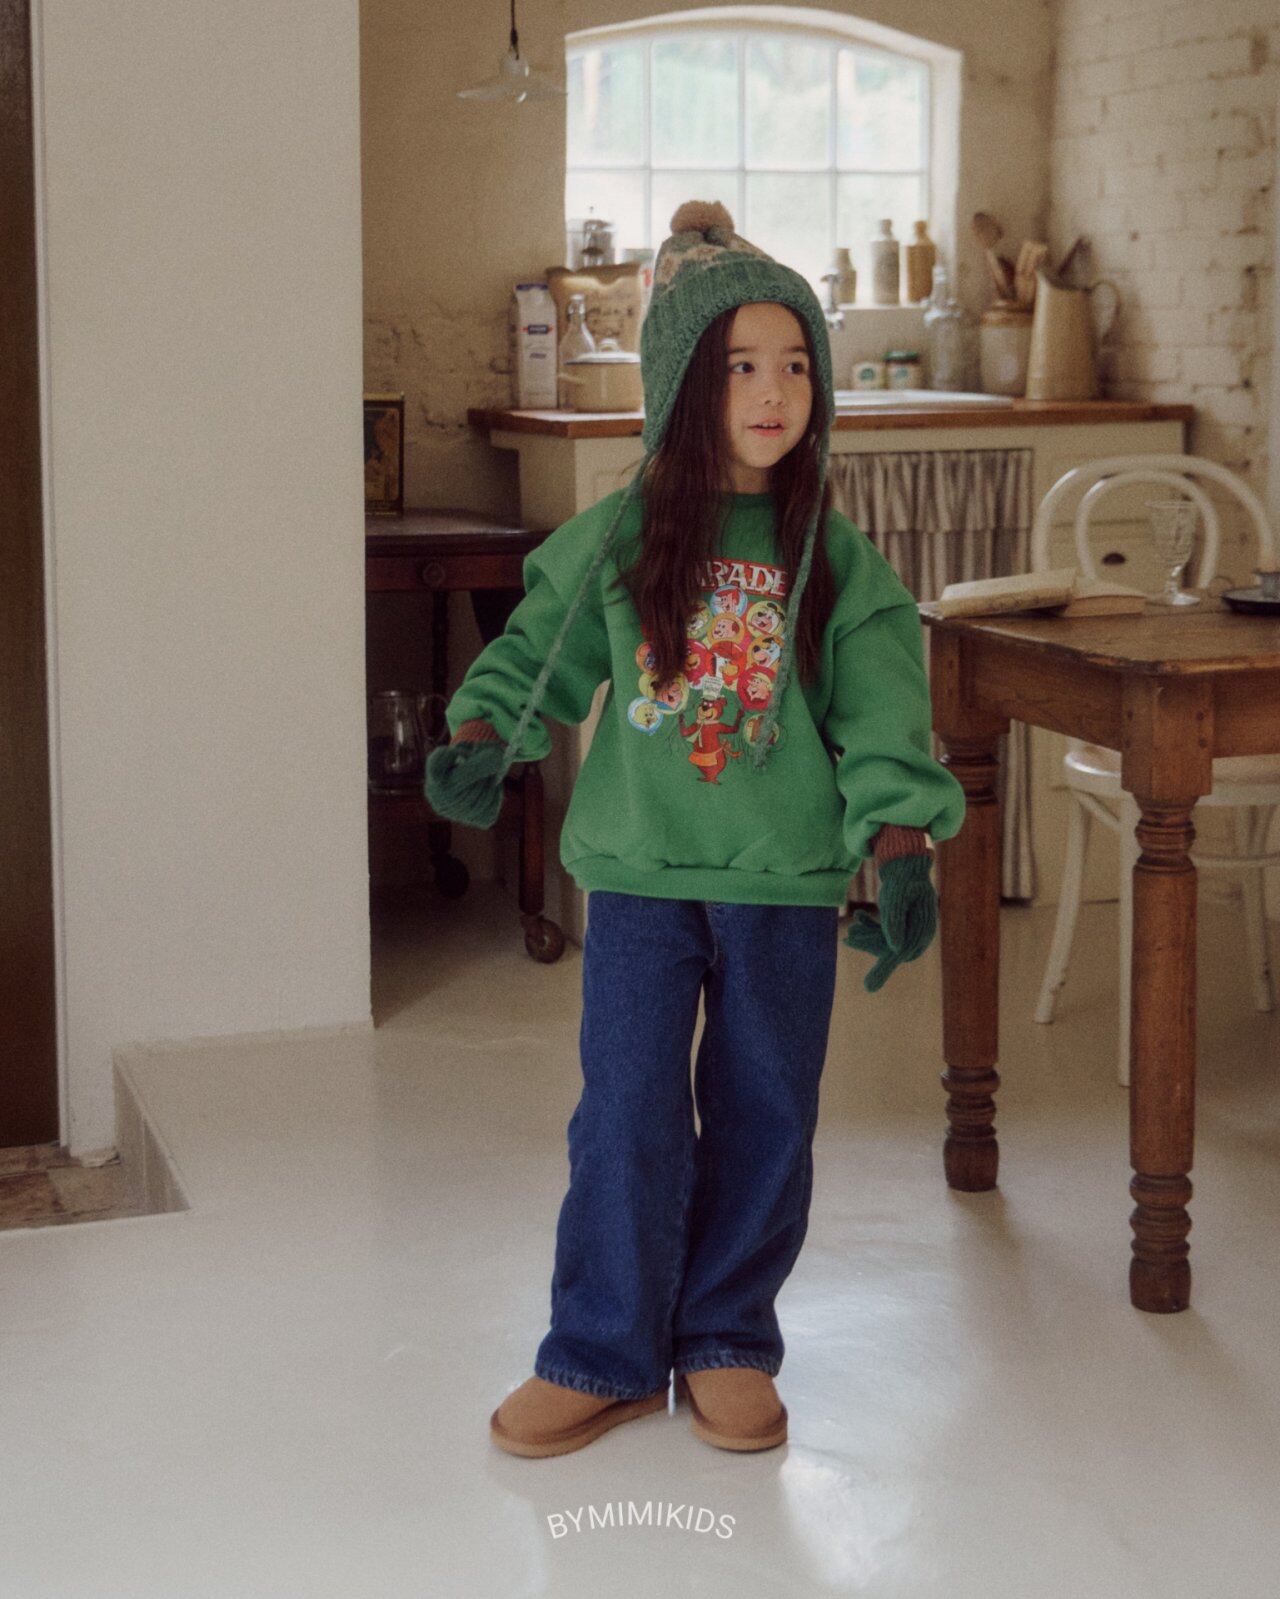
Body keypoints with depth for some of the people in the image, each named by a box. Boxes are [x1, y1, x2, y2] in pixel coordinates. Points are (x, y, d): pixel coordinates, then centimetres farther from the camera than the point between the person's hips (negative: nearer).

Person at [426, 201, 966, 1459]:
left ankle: (727, 1342, 26)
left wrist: (902, 853, -11)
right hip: (640, 873, -1)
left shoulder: (833, 557, 0)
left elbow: (882, 716, -2)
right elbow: (538, 655, 8)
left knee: (763, 1115, 9)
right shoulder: (616, 538, -1)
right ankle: (603, 1355, 17)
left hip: (789, 881, 1)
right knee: (628, 1118, 2)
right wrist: (480, 736, -10)